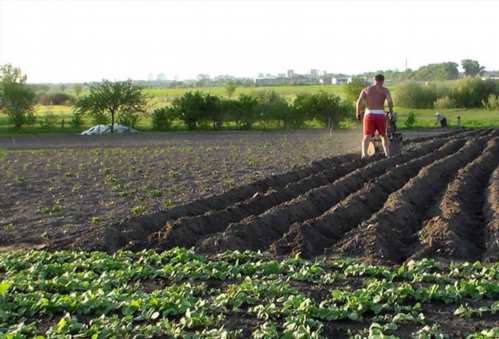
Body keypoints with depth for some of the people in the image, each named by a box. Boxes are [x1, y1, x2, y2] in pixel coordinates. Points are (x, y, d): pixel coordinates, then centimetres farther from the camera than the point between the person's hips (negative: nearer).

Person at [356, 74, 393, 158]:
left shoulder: (366, 90, 12)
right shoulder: (385, 90, 8)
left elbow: (359, 102, -3)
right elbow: (390, 101, -11)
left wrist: (358, 113, 5)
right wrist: (390, 110, 5)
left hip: (369, 114, 0)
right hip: (380, 115, 0)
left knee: (367, 136, -9)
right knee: (383, 135, 20)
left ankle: (364, 154, -28)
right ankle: (387, 153, 25)